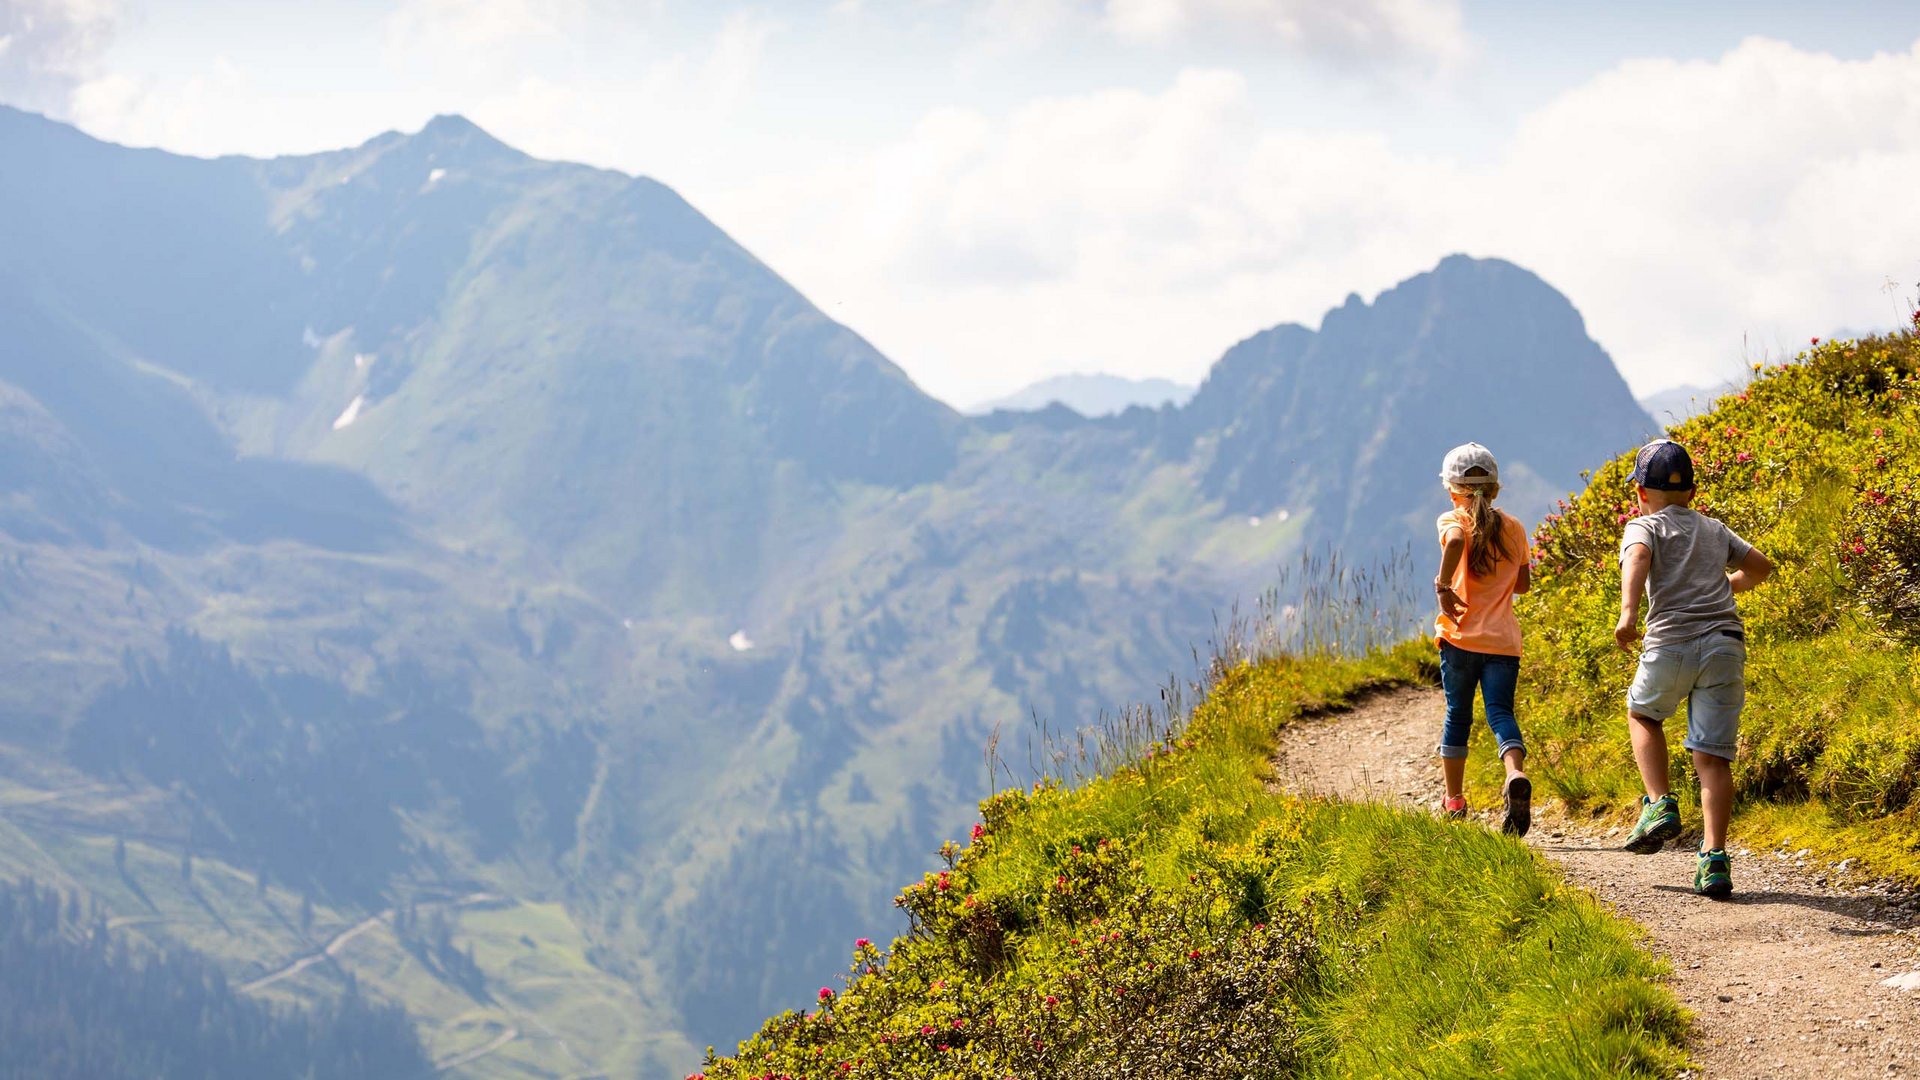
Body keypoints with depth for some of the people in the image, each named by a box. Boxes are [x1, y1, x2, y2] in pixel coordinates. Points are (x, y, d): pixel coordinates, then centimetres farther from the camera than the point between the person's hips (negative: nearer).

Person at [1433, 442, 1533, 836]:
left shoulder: (1453, 520, -1)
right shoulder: (1514, 528, 12)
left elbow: (1456, 542, -26)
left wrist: (1443, 586, -19)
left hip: (1461, 636, -2)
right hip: (1504, 639, 2)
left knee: (1458, 716, 12)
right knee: (1500, 712, -5)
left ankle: (1454, 801, 22)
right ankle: (1516, 775, -35)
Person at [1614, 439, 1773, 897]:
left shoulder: (1645, 527, 7)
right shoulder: (1714, 530, 22)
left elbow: (1637, 557, -16)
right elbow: (1760, 566, 31)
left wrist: (1628, 613, -30)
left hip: (1672, 642, -3)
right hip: (1726, 644, 3)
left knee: (1642, 714, 27)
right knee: (1714, 756, 1)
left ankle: (1660, 805, 10)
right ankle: (1714, 858, -11)